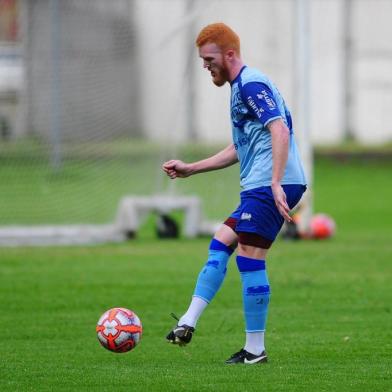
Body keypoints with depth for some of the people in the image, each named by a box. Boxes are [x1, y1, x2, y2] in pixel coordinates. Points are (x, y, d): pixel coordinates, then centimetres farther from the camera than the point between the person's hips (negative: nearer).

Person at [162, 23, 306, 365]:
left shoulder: (251, 84, -9)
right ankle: (188, 324, 7)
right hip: (258, 187, 11)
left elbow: (280, 130, -22)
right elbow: (239, 150, 32)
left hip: (269, 186, -11)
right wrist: (190, 169, 32)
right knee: (219, 246, 11)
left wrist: (276, 183, -29)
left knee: (249, 259, -8)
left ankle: (255, 350, -4)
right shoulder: (241, 87, 23)